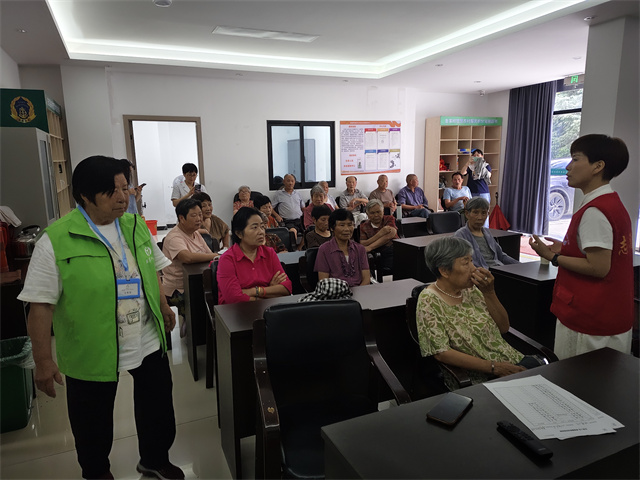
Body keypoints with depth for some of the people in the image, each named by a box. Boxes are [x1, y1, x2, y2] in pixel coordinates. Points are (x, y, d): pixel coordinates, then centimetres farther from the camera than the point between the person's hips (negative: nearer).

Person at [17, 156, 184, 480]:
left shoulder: (136, 226, -1)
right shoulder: (56, 241, -17)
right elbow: (41, 305, -15)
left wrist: (163, 307, 14)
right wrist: (43, 361, -13)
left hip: (149, 342, 5)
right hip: (92, 352, -4)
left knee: (158, 405, 20)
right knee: (93, 422, 18)